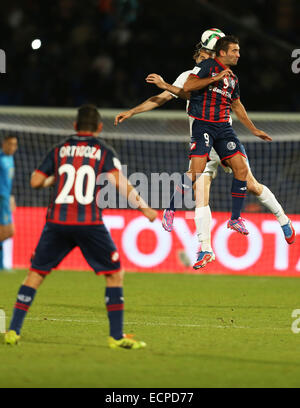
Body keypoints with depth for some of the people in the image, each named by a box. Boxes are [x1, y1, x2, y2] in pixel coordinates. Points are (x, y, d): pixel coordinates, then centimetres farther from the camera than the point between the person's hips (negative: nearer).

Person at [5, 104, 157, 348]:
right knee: (115, 274, 9)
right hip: (89, 223, -2)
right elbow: (119, 181, -8)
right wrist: (143, 207, -4)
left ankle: (13, 330, 7)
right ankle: (117, 336, 2)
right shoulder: (104, 151, 6)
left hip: (57, 221, 2)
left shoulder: (59, 151, 13)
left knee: (36, 273, 13)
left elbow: (35, 181, 10)